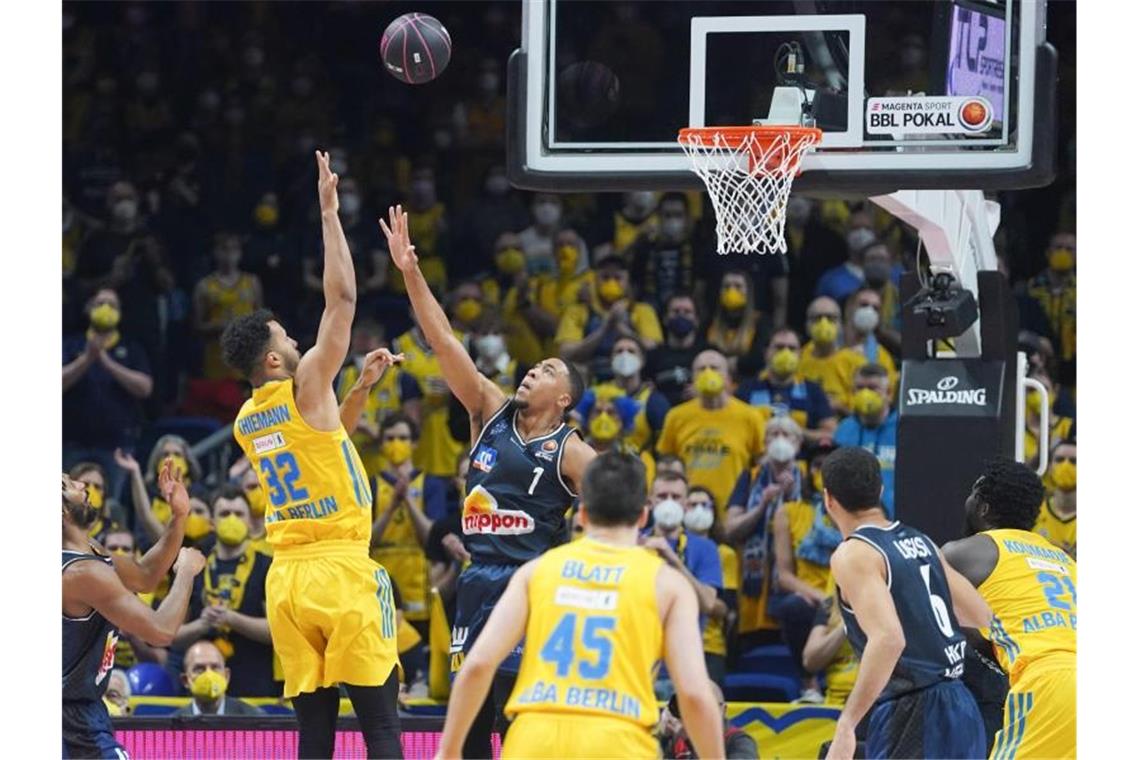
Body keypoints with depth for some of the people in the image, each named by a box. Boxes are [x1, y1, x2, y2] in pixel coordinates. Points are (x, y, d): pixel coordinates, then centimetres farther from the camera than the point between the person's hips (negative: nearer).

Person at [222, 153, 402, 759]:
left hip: (286, 577, 6)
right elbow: (341, 297, -6)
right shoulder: (306, 388, -5)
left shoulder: (244, 423, 15)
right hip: (341, 572, -6)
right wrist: (328, 212, 0)